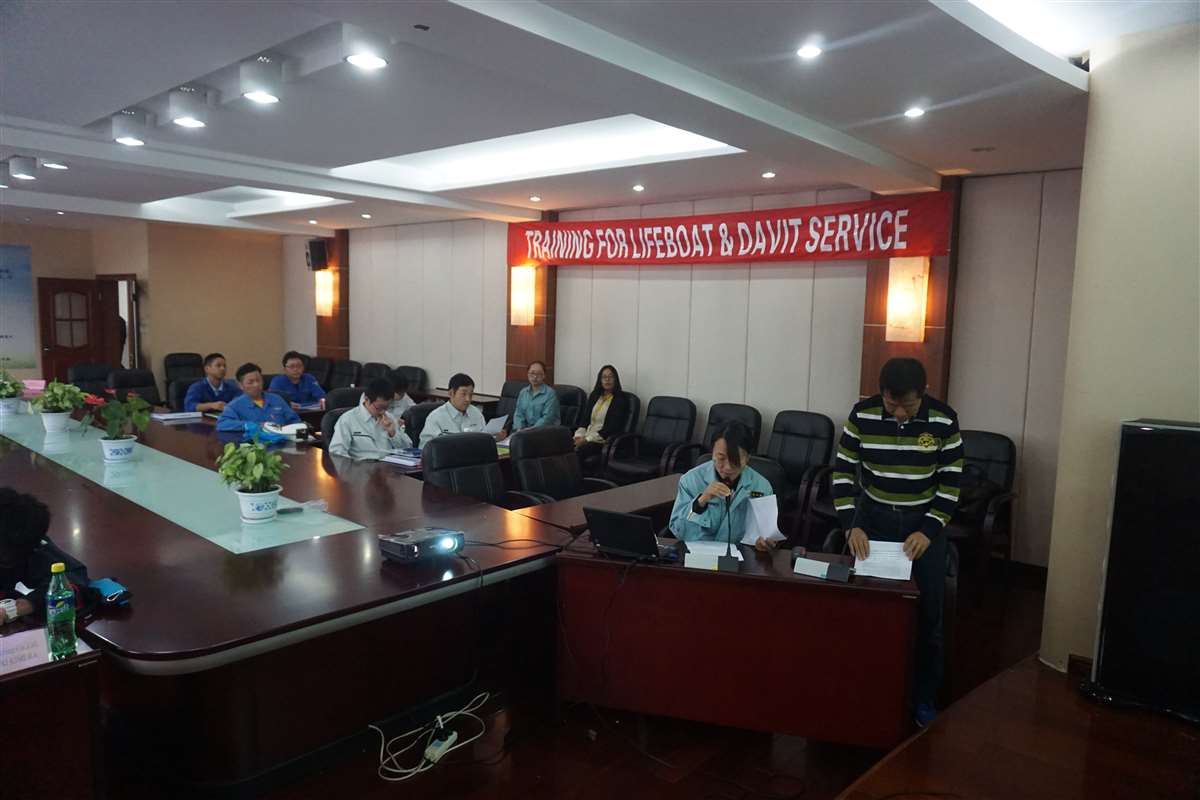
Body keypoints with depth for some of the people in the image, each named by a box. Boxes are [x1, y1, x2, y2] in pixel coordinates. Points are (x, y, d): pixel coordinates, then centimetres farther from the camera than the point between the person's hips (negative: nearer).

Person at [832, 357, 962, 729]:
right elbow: (843, 472, -8)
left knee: (926, 613, 4)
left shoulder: (944, 420, -15)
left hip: (924, 521, 0)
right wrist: (852, 525, -18)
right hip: (873, 516, 1)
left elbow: (951, 484, -9)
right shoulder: (862, 414, -14)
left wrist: (928, 531, -18)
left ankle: (924, 699, 20)